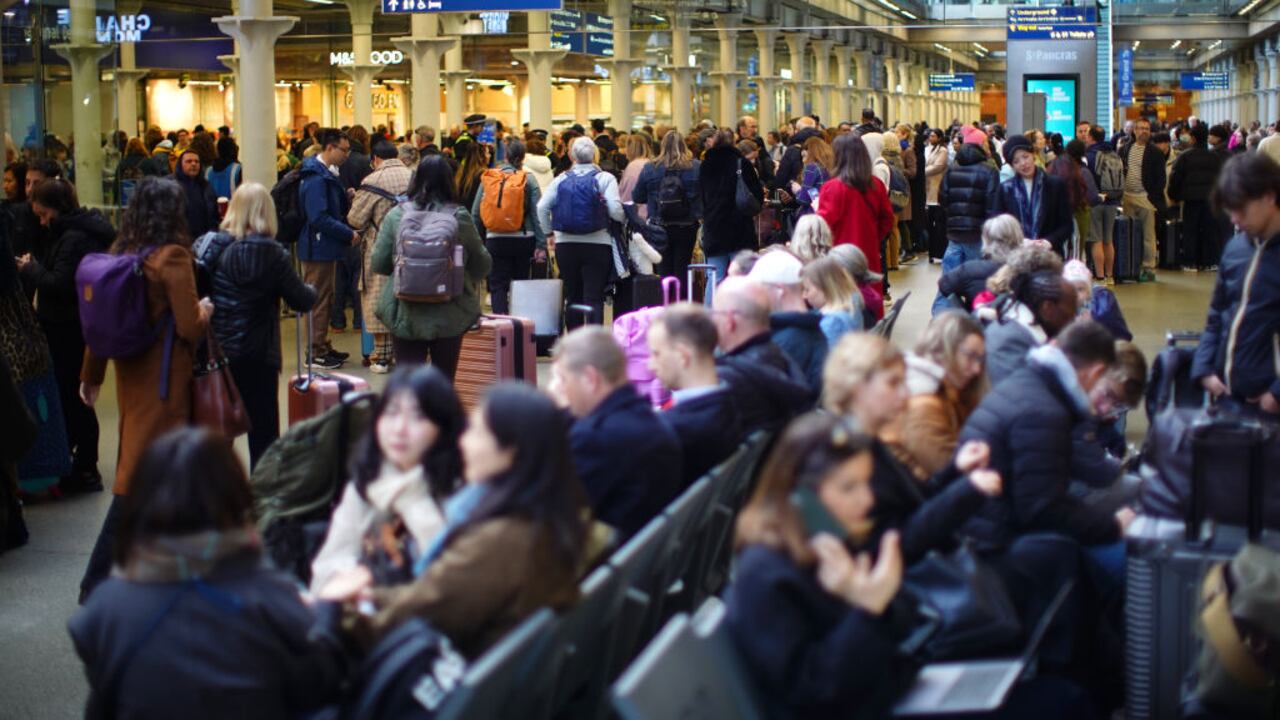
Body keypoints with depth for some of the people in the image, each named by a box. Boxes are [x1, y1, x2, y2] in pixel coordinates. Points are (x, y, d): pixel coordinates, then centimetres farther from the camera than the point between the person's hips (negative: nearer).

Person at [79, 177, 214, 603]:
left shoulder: (120, 253, 3)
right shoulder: (172, 257, -16)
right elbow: (189, 326, -17)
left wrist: (91, 375, 17)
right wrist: (205, 309, 5)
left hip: (131, 372, 7)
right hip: (164, 378, -7)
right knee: (142, 472, -3)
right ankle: (98, 580, -2)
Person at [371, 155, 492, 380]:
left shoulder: (396, 215, -5)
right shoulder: (459, 217, -6)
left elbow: (378, 264, 0)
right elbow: (482, 265, 1)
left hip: (405, 313, 0)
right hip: (450, 314, 0)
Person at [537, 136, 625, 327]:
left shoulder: (561, 179, 5)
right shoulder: (605, 178, -3)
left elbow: (542, 207, -1)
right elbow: (615, 210, -13)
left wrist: (549, 232, 11)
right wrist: (625, 219, 7)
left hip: (565, 245, 3)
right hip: (597, 245, -3)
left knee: (573, 296, 13)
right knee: (594, 297, -4)